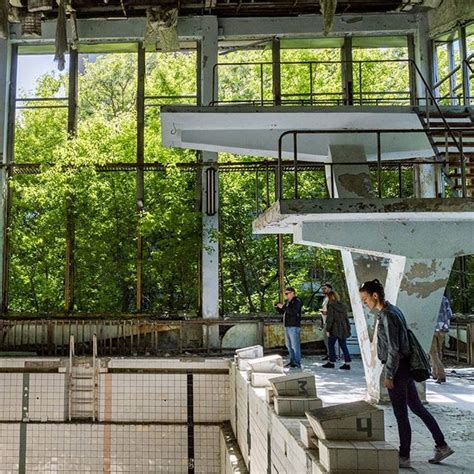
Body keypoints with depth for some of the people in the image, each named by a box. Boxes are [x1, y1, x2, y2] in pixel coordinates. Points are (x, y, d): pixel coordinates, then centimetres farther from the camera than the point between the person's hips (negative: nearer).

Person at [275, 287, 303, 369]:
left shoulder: (297, 301, -9)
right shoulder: (288, 302, 17)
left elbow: (294, 312, -23)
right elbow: (282, 312, 24)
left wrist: (283, 307, -21)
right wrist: (277, 307, 7)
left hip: (294, 326, -9)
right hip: (287, 326, 9)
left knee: (295, 345, -9)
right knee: (289, 345, 14)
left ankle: (297, 363, -7)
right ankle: (292, 361, 23)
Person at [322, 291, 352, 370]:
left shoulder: (331, 306, -10)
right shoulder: (343, 305, 11)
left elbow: (330, 319, -14)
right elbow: (346, 317, 14)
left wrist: (327, 329, -9)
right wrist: (348, 328, 18)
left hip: (334, 329, -6)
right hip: (343, 329, 6)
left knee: (331, 344, 7)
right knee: (343, 345, 9)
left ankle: (332, 362, 10)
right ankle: (347, 363, 5)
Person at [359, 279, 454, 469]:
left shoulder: (387, 316, -20)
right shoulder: (393, 310, 9)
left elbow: (393, 349, -21)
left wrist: (388, 375, -16)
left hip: (397, 368, -10)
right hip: (405, 367, 10)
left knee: (401, 414, 2)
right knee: (417, 408, 17)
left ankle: (404, 457, 15)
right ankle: (442, 446, 24)